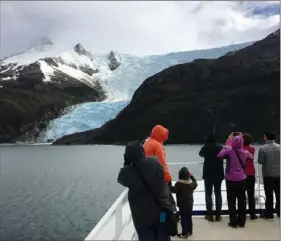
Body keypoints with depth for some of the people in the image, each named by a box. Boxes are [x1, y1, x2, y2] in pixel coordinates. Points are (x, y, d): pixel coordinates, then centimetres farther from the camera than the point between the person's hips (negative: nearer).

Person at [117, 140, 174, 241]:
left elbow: (121, 180, 5)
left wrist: (126, 163, 1)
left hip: (142, 216, -2)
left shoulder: (127, 172, -17)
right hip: (162, 211, 3)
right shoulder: (155, 161, -11)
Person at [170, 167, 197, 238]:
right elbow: (195, 184, 22)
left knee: (183, 218, 1)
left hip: (182, 204, -7)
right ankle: (190, 231, 29)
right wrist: (192, 176, 24)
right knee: (189, 217, 18)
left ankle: (184, 233, 6)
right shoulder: (192, 182, 0)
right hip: (190, 203, 7)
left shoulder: (179, 183, -20)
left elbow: (174, 190, -24)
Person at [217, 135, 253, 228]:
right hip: (242, 179, 4)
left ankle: (233, 222, 8)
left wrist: (225, 148, 1)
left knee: (231, 201, 5)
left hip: (231, 179, -4)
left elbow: (219, 155, -14)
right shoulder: (245, 152, 2)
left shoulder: (229, 150, -13)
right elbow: (251, 157, 21)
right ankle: (241, 222, 18)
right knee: (242, 200, 11)